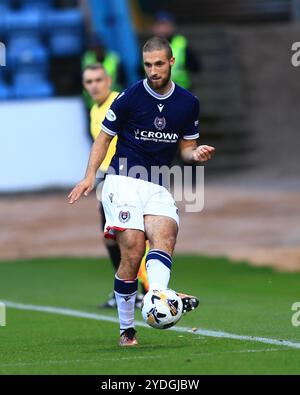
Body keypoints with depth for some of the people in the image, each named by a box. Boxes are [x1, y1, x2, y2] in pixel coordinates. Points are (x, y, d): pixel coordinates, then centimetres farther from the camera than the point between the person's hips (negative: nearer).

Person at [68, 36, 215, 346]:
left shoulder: (188, 103, 8)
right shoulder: (129, 97, -3)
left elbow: (186, 147, 17)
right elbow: (104, 137, 5)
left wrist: (196, 154, -7)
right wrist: (90, 175, -6)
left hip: (158, 186, 4)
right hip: (124, 179, -4)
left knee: (165, 234, -26)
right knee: (132, 253, -15)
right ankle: (126, 329, -6)